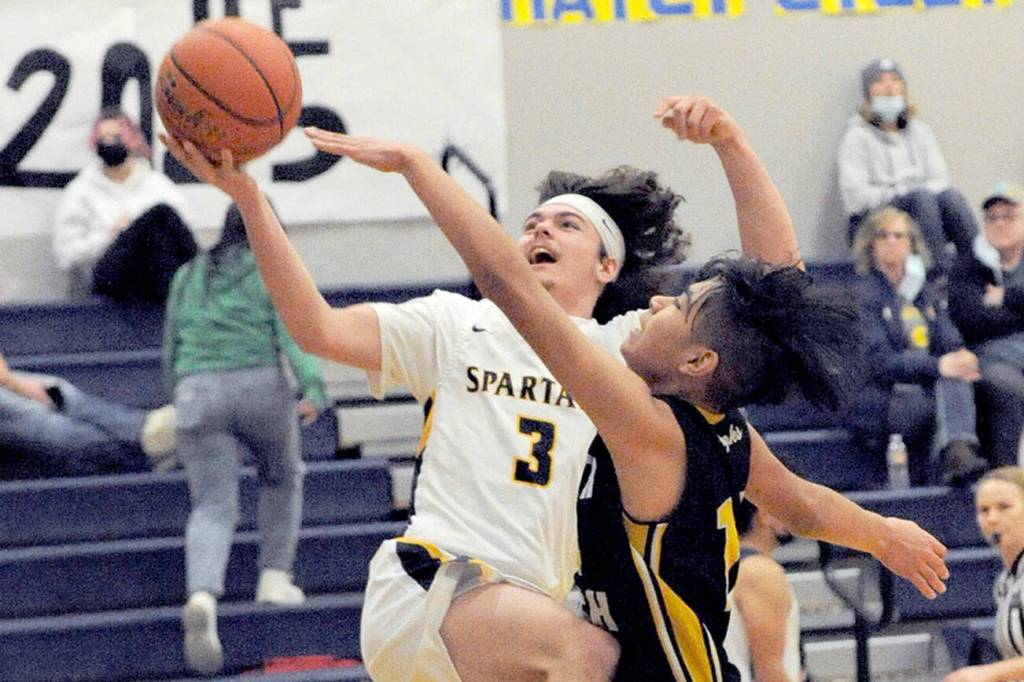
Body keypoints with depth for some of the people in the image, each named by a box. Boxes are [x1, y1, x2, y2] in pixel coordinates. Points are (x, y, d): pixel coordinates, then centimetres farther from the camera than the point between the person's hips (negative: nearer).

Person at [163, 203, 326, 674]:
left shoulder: (189, 277, 19)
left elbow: (171, 350, 25)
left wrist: (181, 393, 40)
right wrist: (313, 388, -17)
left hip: (197, 393, 2)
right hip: (261, 387, -2)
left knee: (212, 507, -6)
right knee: (282, 480, 26)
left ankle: (202, 598, -30)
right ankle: (274, 577, 19)